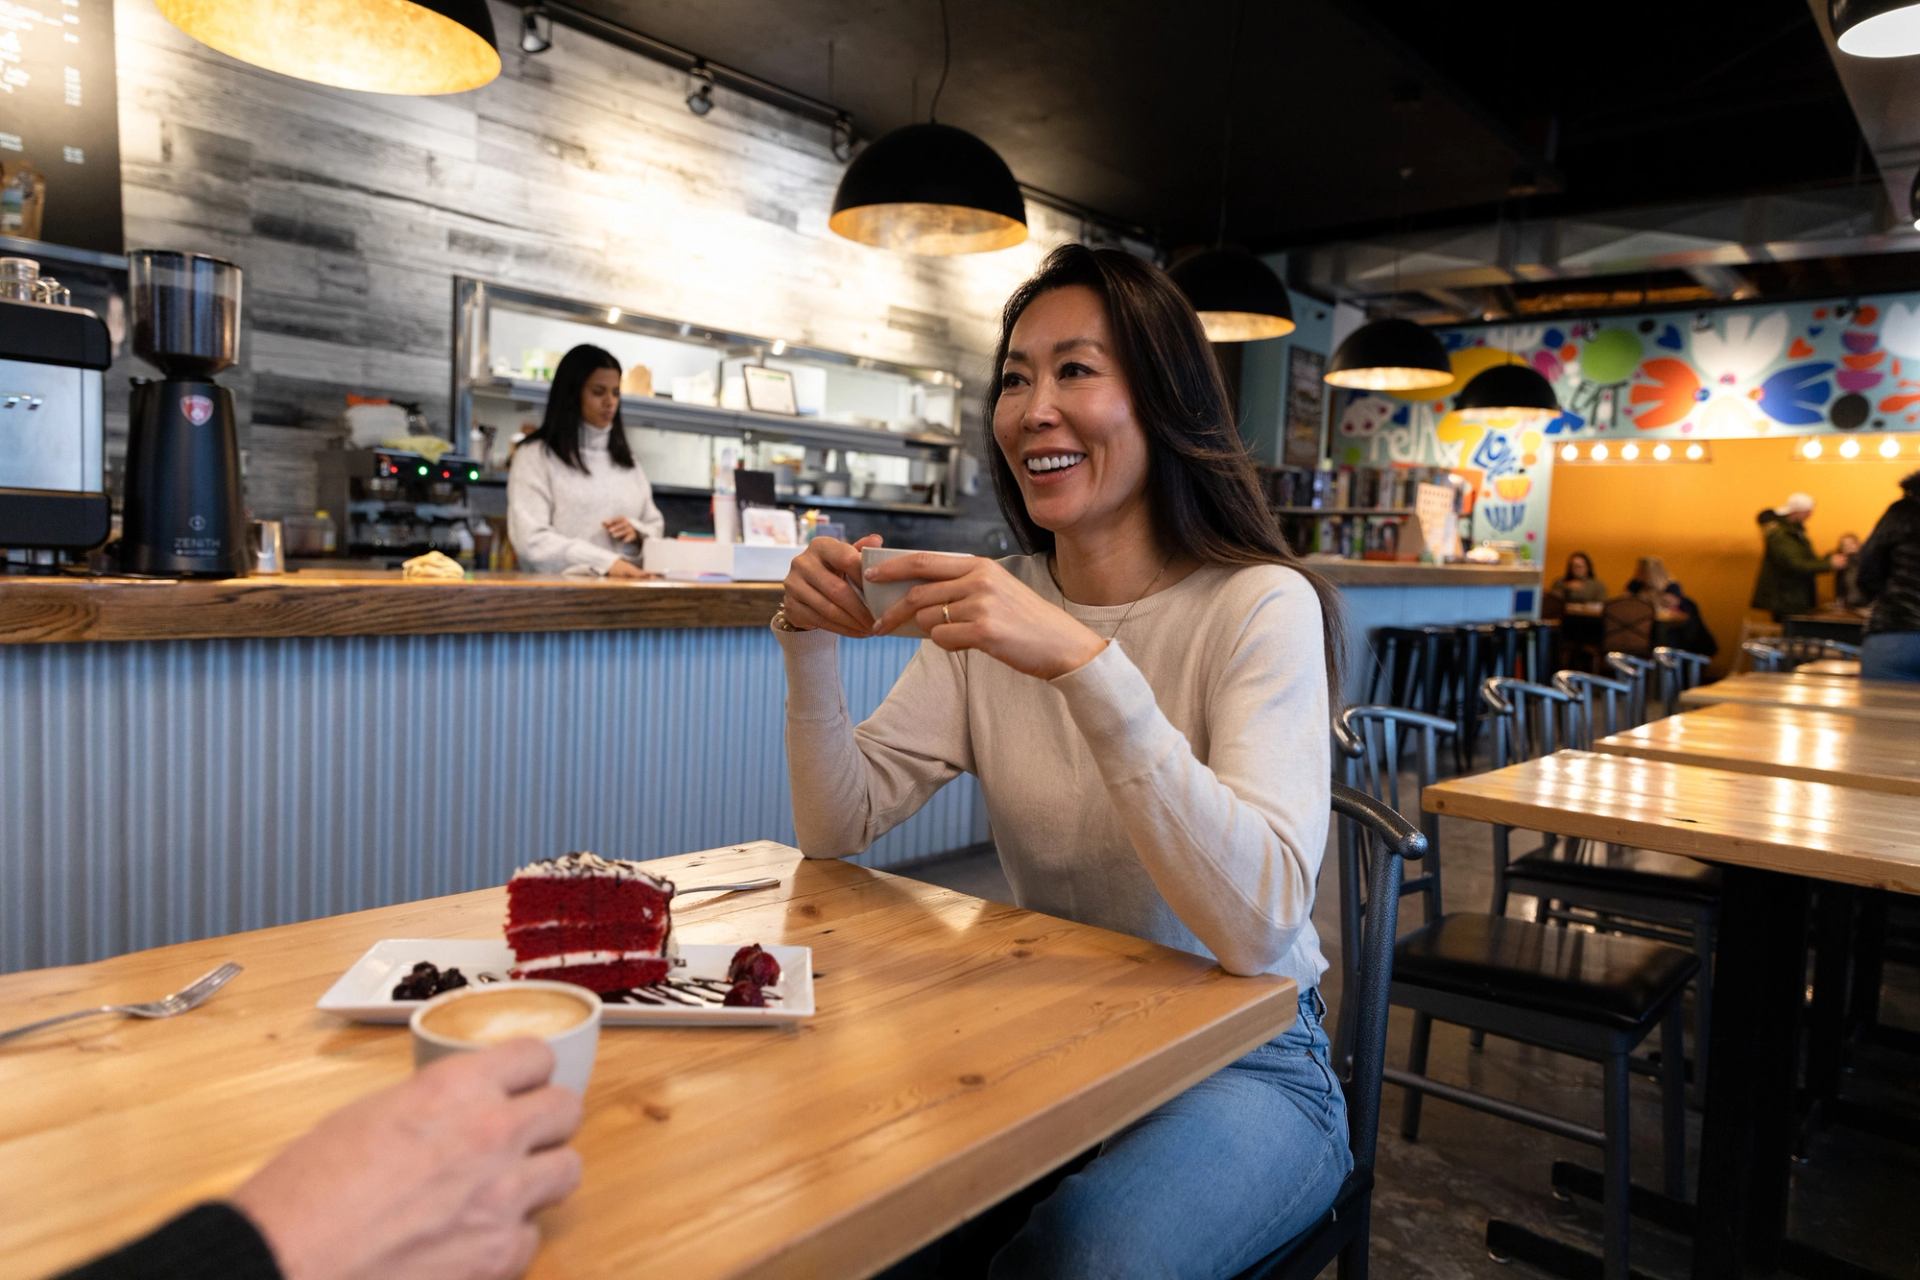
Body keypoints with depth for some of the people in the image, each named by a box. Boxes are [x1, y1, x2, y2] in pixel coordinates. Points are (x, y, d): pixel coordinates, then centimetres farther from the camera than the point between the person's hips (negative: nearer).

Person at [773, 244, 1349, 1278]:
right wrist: (810, 645, -18)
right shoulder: (994, 604, 0)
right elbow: (837, 828, -2)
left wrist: (1085, 663, -38)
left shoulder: (1260, 607, -17)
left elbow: (1259, 922, -30)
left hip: (1244, 1064, -3)